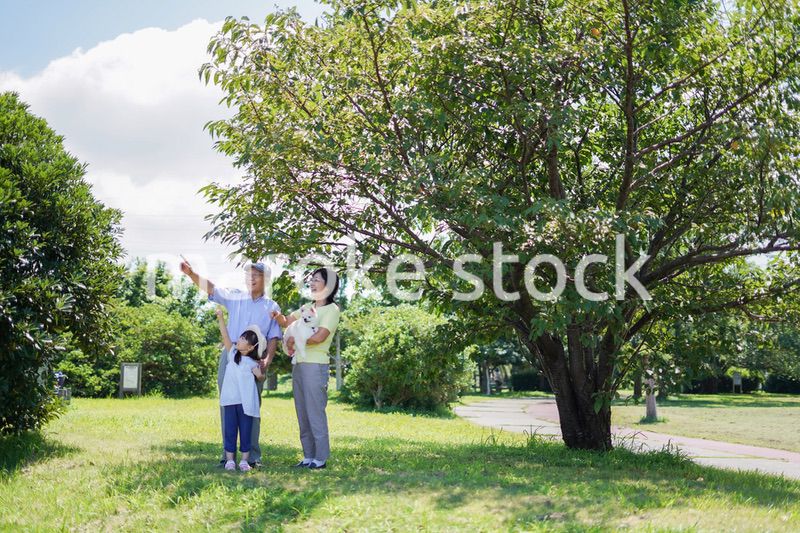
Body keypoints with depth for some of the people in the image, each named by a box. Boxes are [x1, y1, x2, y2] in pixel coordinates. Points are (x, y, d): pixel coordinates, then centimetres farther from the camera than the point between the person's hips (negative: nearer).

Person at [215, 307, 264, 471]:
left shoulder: (252, 363, 0)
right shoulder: (232, 353, 7)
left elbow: (261, 377, 8)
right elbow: (225, 336, -2)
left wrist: (259, 373, -12)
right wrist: (221, 317, -11)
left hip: (245, 402, -2)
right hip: (229, 400, 2)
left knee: (245, 430, 4)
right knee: (230, 430, 4)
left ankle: (244, 460, 12)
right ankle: (230, 459, 10)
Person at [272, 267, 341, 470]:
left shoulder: (331, 309, -4)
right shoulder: (307, 307, 18)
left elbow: (319, 337, -16)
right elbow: (287, 322, 22)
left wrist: (293, 341, -6)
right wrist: (279, 316, -1)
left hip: (316, 365, -8)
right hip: (298, 364, 8)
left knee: (315, 412, -7)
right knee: (302, 413, 9)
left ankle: (321, 458, -2)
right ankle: (309, 456, 14)